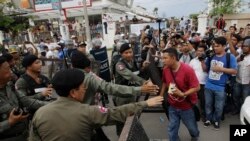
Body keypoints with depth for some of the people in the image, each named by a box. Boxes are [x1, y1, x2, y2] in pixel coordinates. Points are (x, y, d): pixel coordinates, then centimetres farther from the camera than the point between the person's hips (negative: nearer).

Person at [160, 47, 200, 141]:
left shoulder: (187, 70, -25)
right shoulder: (165, 70, -10)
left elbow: (196, 87, -21)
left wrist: (183, 94, -32)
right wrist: (161, 95, 8)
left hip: (186, 106, -3)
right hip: (172, 106, 3)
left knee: (191, 127, 22)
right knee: (172, 128, 11)